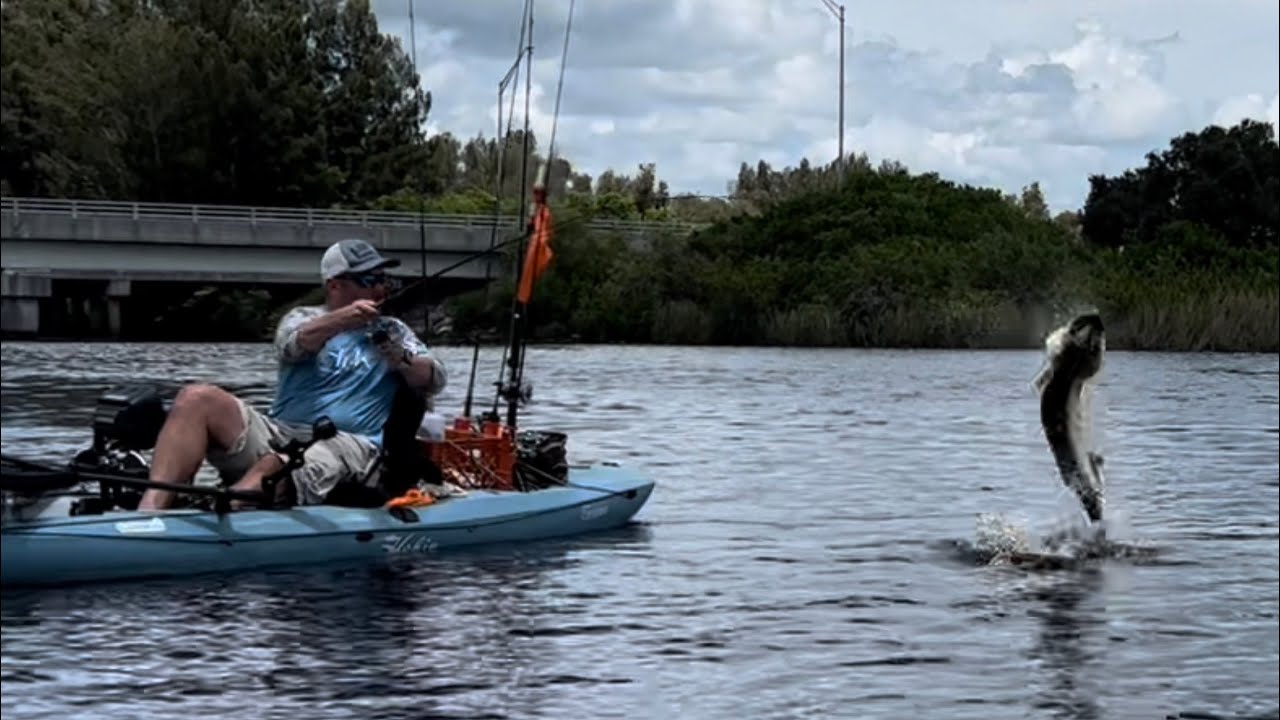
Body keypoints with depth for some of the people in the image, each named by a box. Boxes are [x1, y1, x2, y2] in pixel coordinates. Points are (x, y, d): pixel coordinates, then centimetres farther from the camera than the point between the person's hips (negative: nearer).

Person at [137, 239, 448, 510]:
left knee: (277, 468, -36)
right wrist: (342, 320, -27)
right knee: (198, 399, -22)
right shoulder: (303, 317, 17)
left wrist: (401, 360, -15)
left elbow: (435, 380, 7)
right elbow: (293, 344, -7)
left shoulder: (393, 332, 21)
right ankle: (149, 511, -39)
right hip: (278, 432, 2)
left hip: (349, 444, -2)